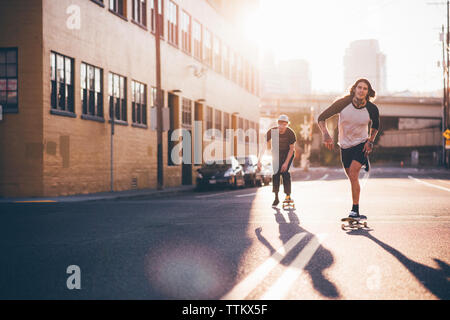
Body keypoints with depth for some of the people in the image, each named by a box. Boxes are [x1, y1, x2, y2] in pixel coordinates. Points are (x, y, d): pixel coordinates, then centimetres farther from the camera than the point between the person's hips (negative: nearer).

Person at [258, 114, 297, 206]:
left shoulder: (290, 133, -23)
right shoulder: (272, 131, -21)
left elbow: (291, 149, -16)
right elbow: (265, 146, -15)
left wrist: (286, 163, -23)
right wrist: (259, 159, -21)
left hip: (288, 154, -2)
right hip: (276, 153, 2)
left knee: (284, 171, -20)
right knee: (276, 172, -10)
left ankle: (288, 195, -12)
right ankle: (276, 197, -1)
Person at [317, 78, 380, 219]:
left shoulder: (372, 109, -14)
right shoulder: (343, 103, -17)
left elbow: (375, 125, 10)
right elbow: (321, 118, -13)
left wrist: (370, 141, -3)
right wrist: (326, 135, -28)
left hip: (361, 144, -2)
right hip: (345, 145, 2)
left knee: (353, 173, -21)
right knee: (352, 178, 10)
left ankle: (355, 210, -16)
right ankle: (356, 211, 27)